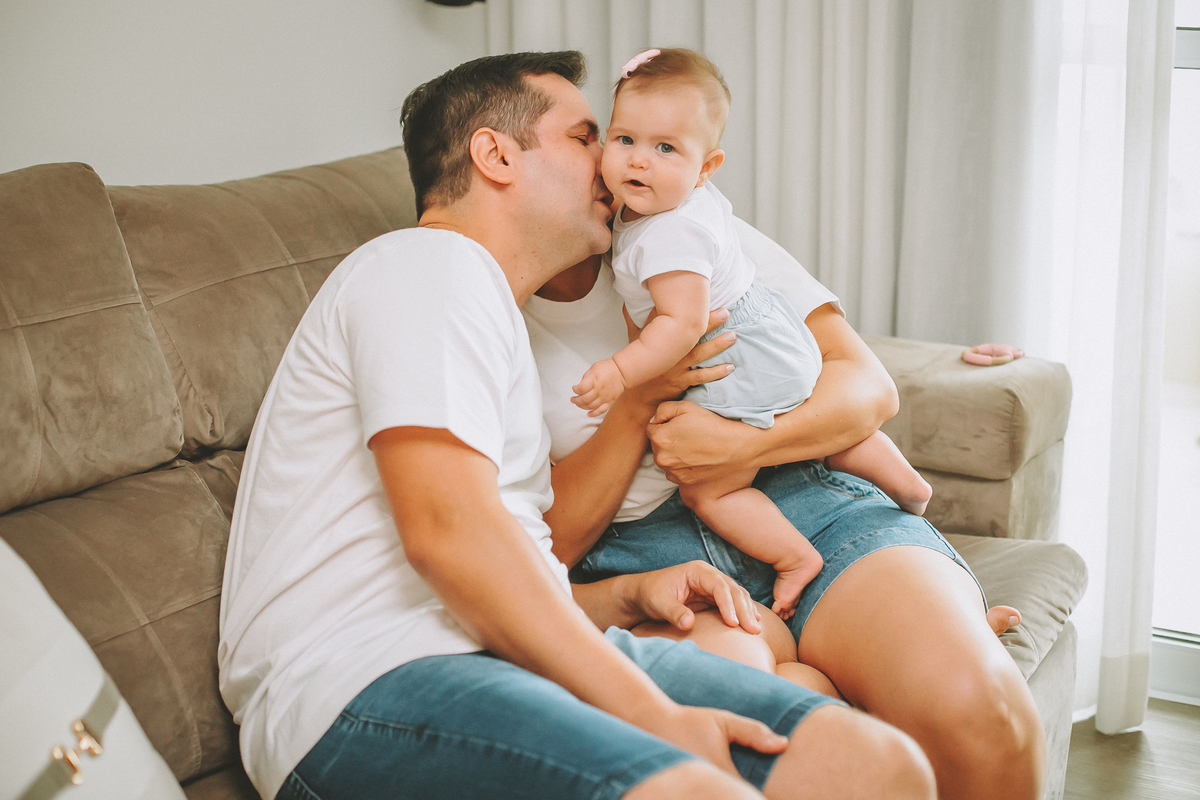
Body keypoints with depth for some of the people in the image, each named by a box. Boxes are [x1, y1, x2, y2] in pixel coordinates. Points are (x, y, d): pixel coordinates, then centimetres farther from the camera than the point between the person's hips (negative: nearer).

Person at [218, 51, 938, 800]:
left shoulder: (489, 307, 30)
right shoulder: (430, 263, -1)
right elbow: (448, 532, -17)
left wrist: (629, 596, 11)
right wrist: (653, 716, -18)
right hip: (367, 680, -8)